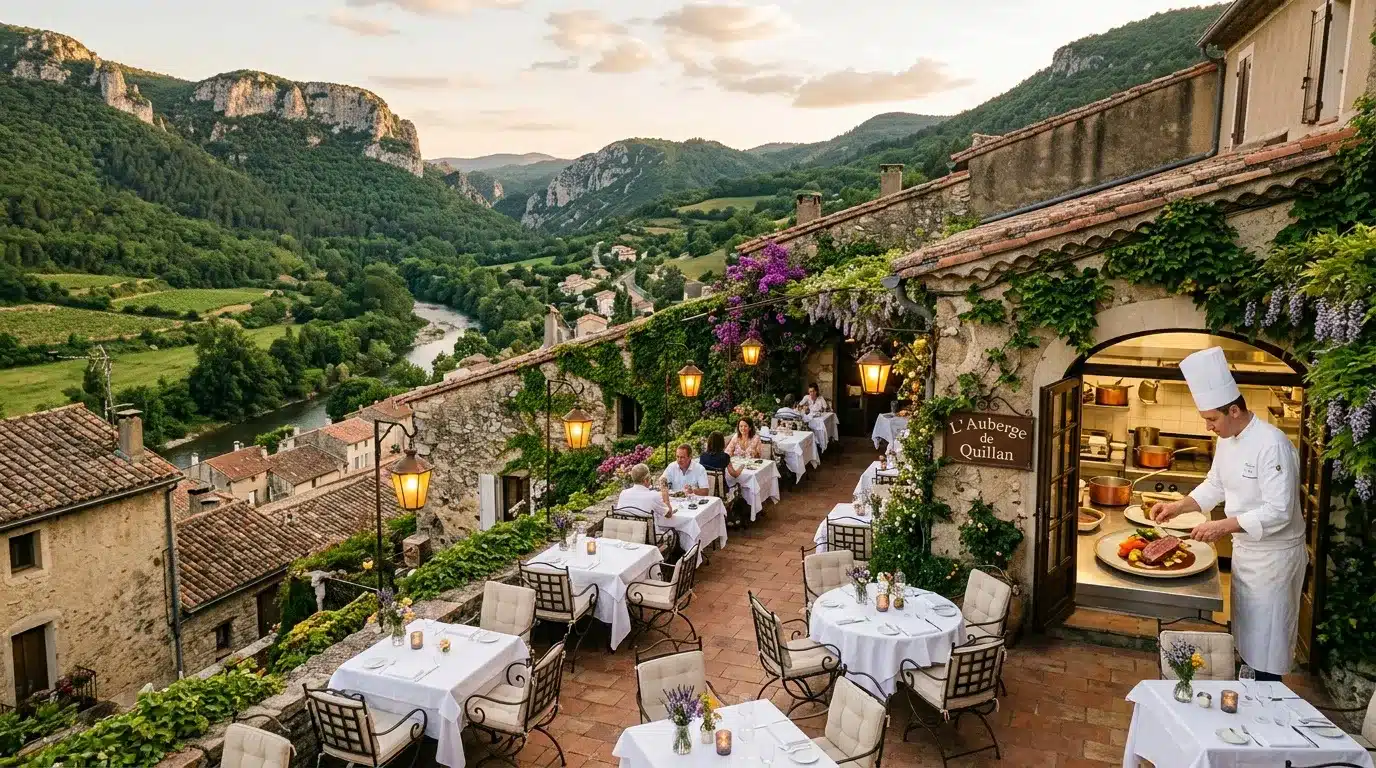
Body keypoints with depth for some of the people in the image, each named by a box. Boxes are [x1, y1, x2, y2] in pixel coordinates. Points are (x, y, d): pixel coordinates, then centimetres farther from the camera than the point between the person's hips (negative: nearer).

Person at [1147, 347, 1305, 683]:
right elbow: (1215, 485, 14)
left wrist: (1224, 526, -30)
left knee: (1266, 639, 1)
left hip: (1274, 554, -9)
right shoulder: (1227, 440, 2)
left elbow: (1279, 510, -29)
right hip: (1245, 548, 9)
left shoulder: (1272, 444, -26)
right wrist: (1178, 506, 1)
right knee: (1246, 631, 19)